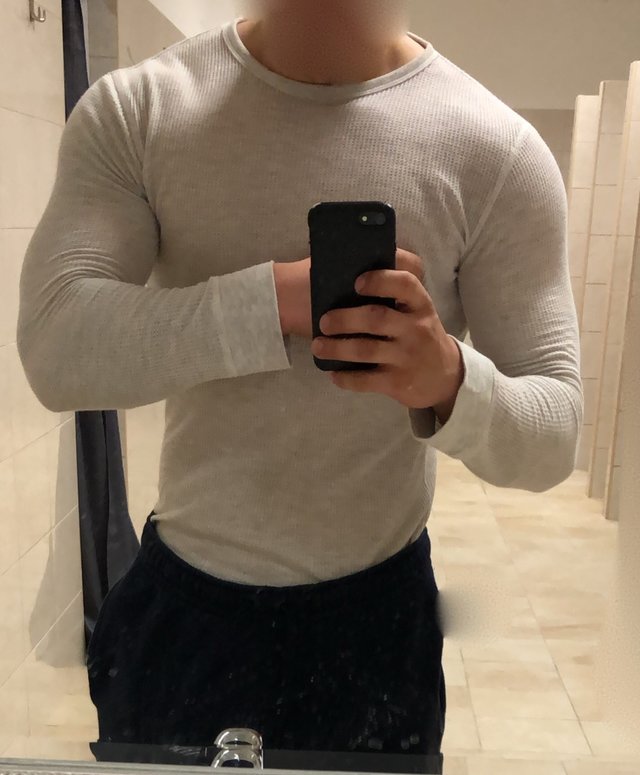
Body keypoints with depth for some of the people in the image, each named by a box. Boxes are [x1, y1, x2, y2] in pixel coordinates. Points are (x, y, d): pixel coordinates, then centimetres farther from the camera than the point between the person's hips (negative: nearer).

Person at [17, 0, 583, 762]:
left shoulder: (495, 149, -12)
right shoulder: (131, 109, -7)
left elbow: (554, 434, -12)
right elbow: (54, 350, -19)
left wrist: (451, 380, -34)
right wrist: (280, 295, -32)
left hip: (373, 612, -1)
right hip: (174, 600, 2)